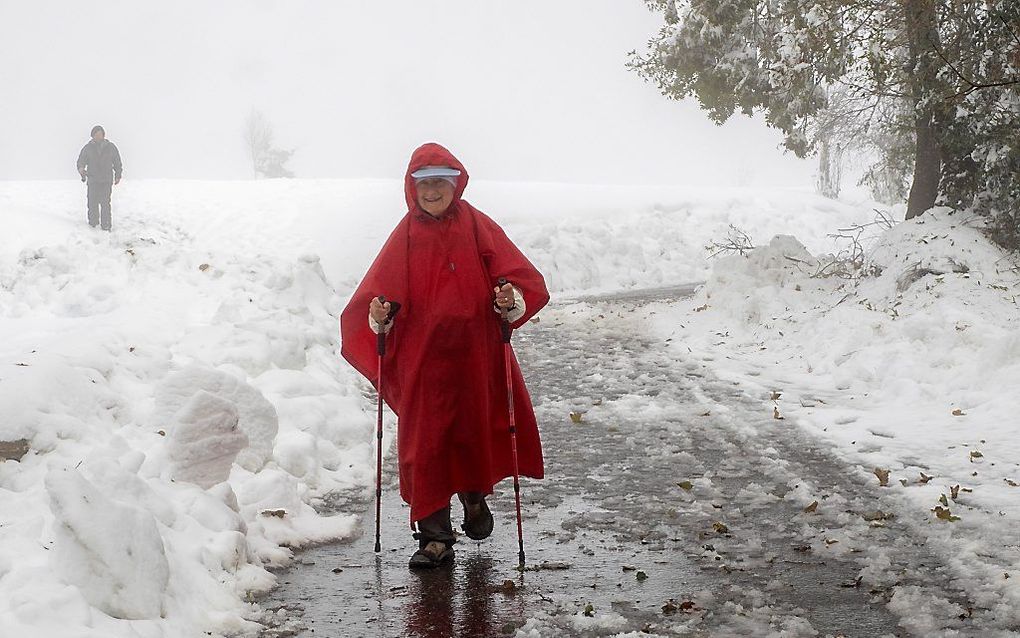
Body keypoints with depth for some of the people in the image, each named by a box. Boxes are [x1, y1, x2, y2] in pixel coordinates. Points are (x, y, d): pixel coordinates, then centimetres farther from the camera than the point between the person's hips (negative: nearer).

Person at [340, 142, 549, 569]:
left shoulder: (477, 226, 1)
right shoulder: (406, 235, 2)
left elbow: (520, 276, -1)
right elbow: (380, 290, 2)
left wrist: (512, 301, -21)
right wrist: (379, 317, -18)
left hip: (475, 354, 0)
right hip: (421, 358, 0)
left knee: (476, 430, 15)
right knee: (425, 442, -2)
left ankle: (476, 496, 44)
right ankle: (435, 536, 5)